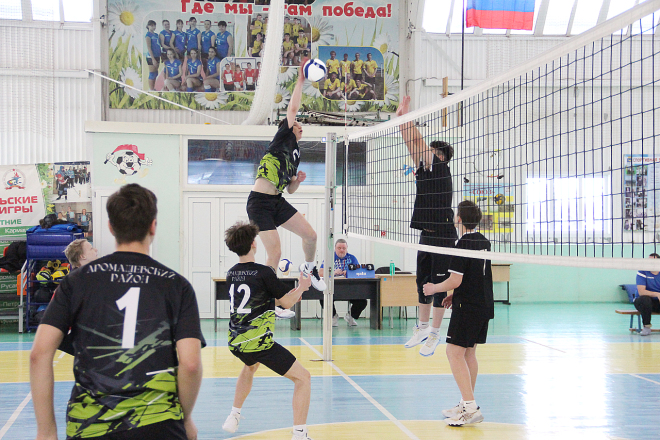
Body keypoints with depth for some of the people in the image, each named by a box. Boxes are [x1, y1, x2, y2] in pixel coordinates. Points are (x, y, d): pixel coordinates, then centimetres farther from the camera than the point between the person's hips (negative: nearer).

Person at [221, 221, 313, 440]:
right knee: (303, 377, 1)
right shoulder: (263, 272, -12)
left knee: (250, 366, 41)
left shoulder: (231, 274, 9)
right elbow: (287, 302, -5)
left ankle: (233, 417, 43)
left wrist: (290, 295, 29)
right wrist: (302, 287, 14)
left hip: (235, 341, 8)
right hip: (258, 341, -7)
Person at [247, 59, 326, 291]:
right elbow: (292, 109, -9)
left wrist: (298, 180, 5)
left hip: (278, 202, 8)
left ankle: (309, 267, 33)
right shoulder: (283, 139, 2)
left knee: (310, 235, 3)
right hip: (259, 202, -8)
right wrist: (300, 81, -5)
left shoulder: (296, 154, 22)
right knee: (275, 253, -12)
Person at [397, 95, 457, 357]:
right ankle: (422, 328, 25)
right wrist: (400, 119, 0)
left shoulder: (441, 167, -7)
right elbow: (411, 143, 8)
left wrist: (405, 116, -7)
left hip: (443, 236, -8)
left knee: (438, 285, -3)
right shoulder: (424, 169, 13)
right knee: (423, 283, 14)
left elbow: (418, 140, -11)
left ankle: (434, 335, 2)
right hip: (427, 235, 8)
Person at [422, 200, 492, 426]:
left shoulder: (463, 244, -16)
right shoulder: (484, 242, 11)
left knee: (454, 353, -7)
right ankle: (467, 405, 20)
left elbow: (455, 280, -18)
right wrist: (455, 295, 22)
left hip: (467, 306, -9)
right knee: (469, 353, 14)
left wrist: (434, 289, -2)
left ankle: (471, 409, -12)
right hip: (484, 304, 9)